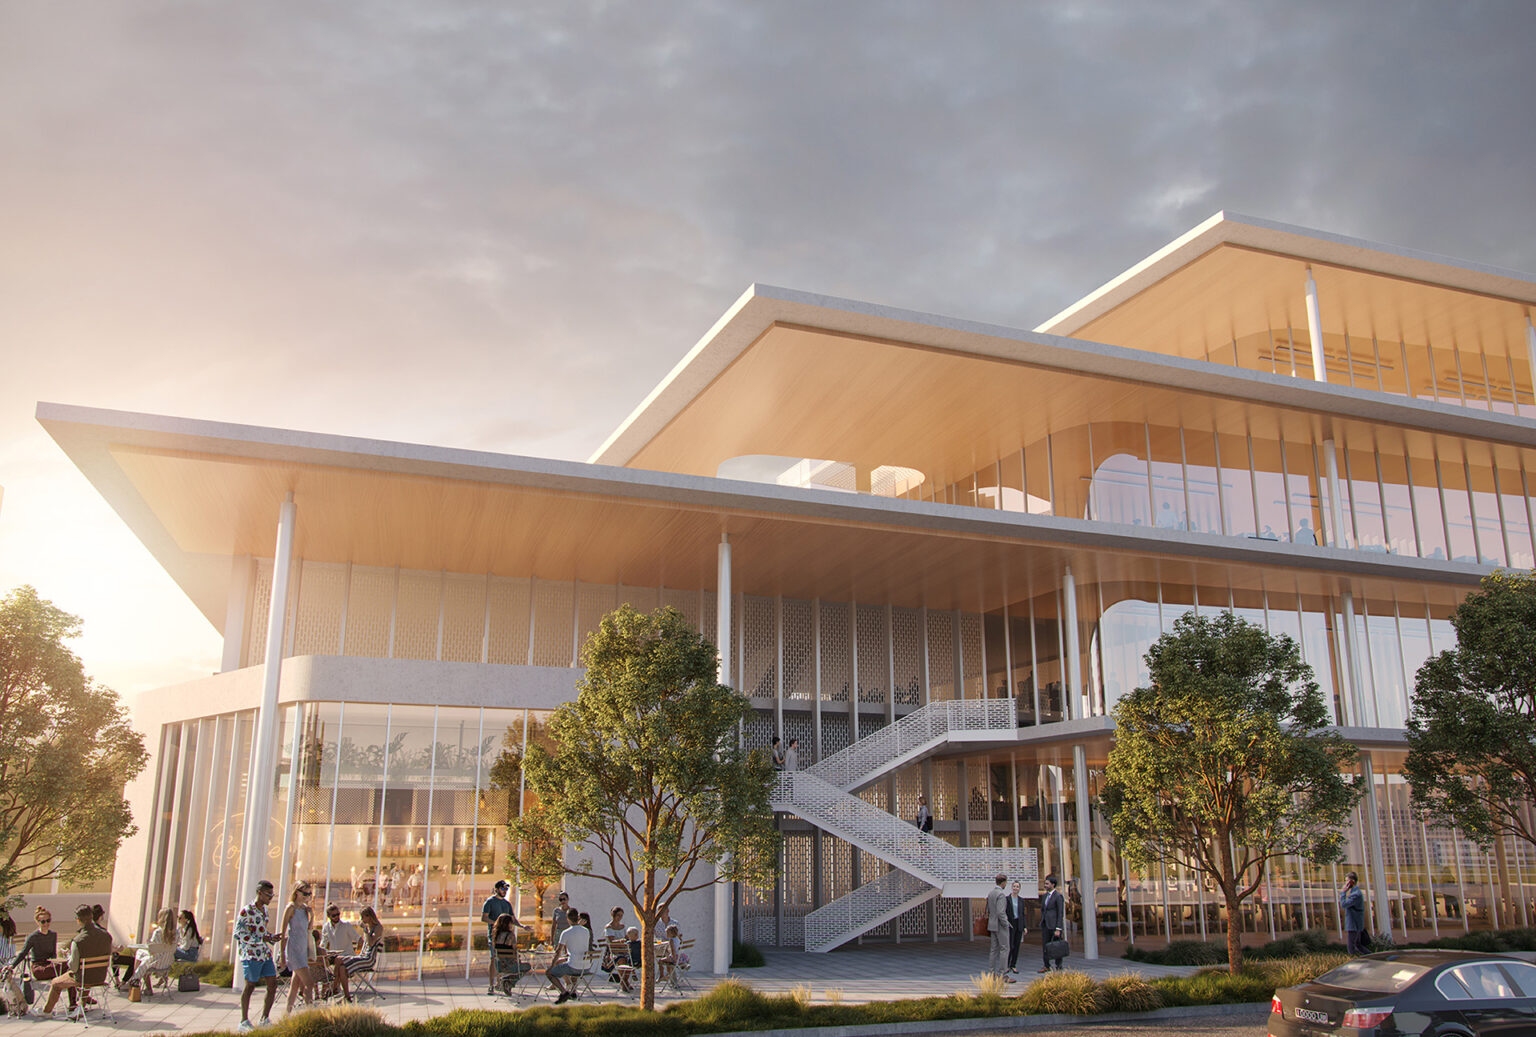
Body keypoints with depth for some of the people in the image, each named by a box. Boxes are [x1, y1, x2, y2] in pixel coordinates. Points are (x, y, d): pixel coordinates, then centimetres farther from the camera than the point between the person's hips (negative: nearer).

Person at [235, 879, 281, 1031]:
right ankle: (244, 1021, 17)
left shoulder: (264, 909, 13)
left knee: (273, 985, 3)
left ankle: (264, 1019, 13)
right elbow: (238, 934, -18)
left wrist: (271, 937, 4)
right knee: (250, 986, 2)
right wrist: (262, 939, -23)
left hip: (265, 954, 8)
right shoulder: (246, 911, -13)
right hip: (251, 954, -7)